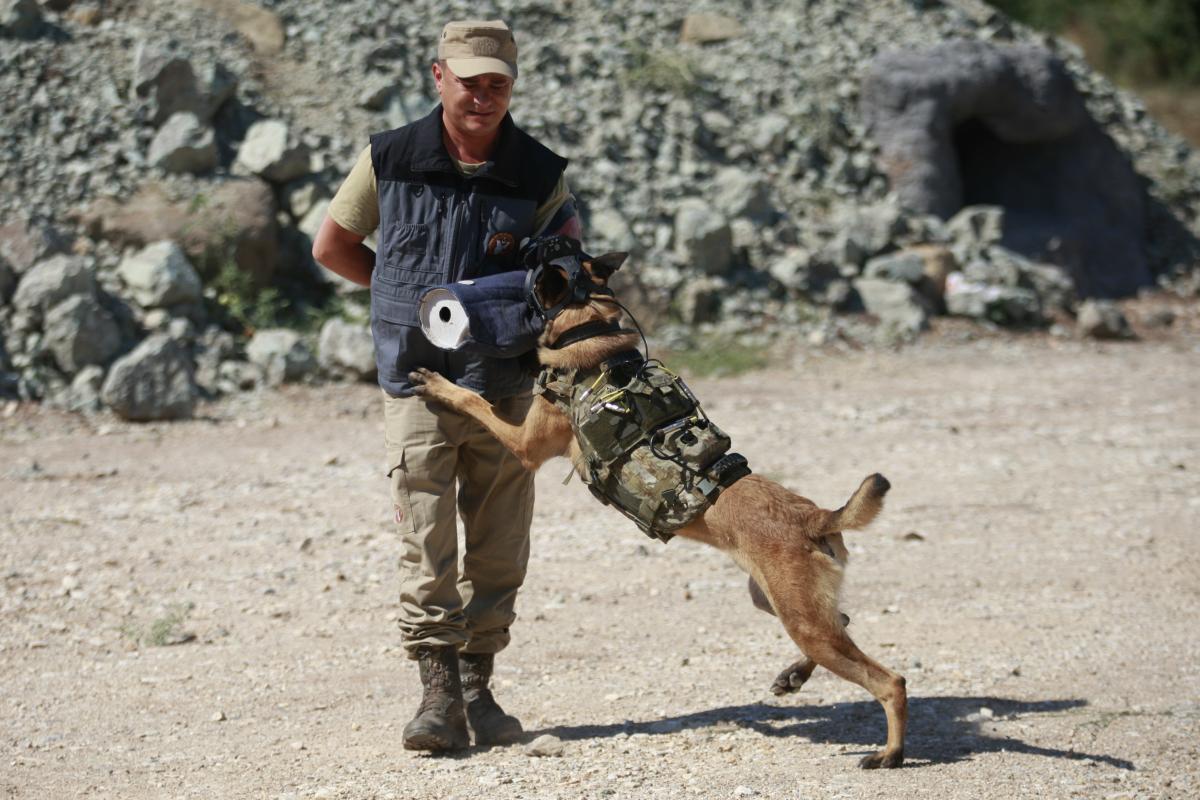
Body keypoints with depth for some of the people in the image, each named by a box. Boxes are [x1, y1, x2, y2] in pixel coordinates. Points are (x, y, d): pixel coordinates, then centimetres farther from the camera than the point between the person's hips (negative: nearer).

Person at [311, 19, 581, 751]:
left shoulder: (541, 175, -2)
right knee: (427, 550, -7)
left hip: (505, 388, 1)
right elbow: (332, 246, 10)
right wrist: (414, 298, 5)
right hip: (418, 387, -1)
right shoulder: (391, 160, -3)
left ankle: (477, 688, 19)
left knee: (498, 554, 6)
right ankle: (439, 693, -1)